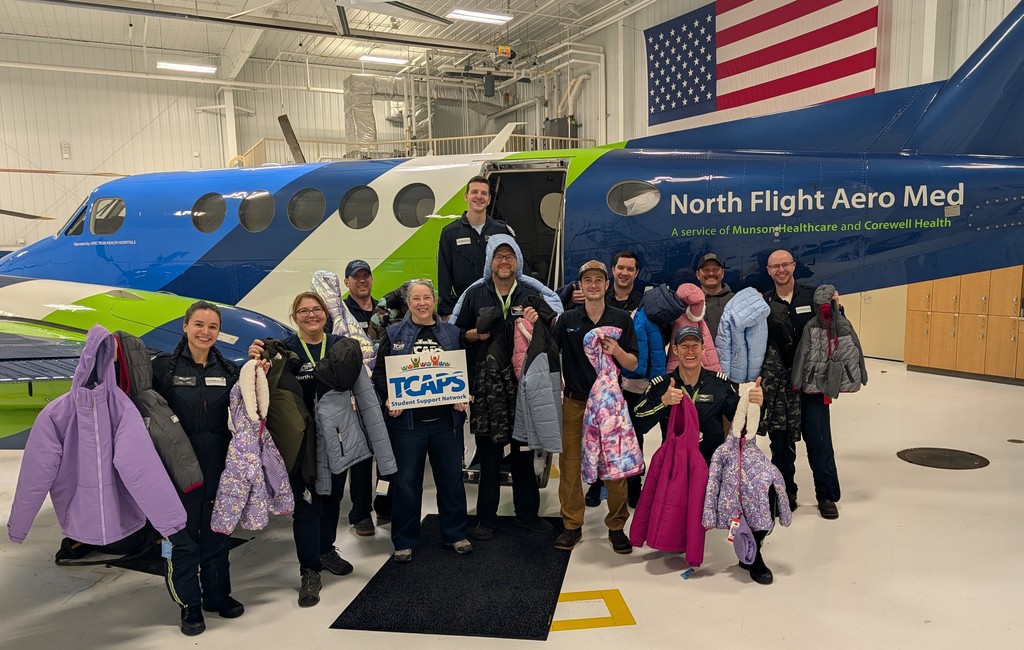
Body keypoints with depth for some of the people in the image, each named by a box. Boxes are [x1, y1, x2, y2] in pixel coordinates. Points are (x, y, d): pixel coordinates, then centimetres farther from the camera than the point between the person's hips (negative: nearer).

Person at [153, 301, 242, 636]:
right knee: (183, 536, 5)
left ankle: (217, 594, 30)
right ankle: (189, 604, 20)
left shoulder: (227, 369, 4)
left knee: (217, 532, 14)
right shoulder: (164, 366, -5)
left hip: (218, 466, 3)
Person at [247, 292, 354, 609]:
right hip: (301, 440, -4)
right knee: (305, 503, 0)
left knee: (332, 496, 18)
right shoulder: (285, 349, -6)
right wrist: (257, 361, -29)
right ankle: (310, 571, 11)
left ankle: (326, 550, 39)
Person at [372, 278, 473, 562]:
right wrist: (388, 399, -15)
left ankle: (455, 533, 28)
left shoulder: (452, 333, 8)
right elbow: (379, 372, 0)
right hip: (407, 420, -2)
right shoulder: (394, 334, 3)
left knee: (451, 477, 11)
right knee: (406, 481, 6)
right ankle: (404, 541, 21)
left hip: (445, 418, 2)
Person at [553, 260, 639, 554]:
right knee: (570, 464, 5)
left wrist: (616, 350, -19)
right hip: (575, 402, 1)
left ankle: (616, 527, 20)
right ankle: (572, 526, 20)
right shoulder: (567, 319, 3)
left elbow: (633, 365, 1)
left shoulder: (621, 319, 1)